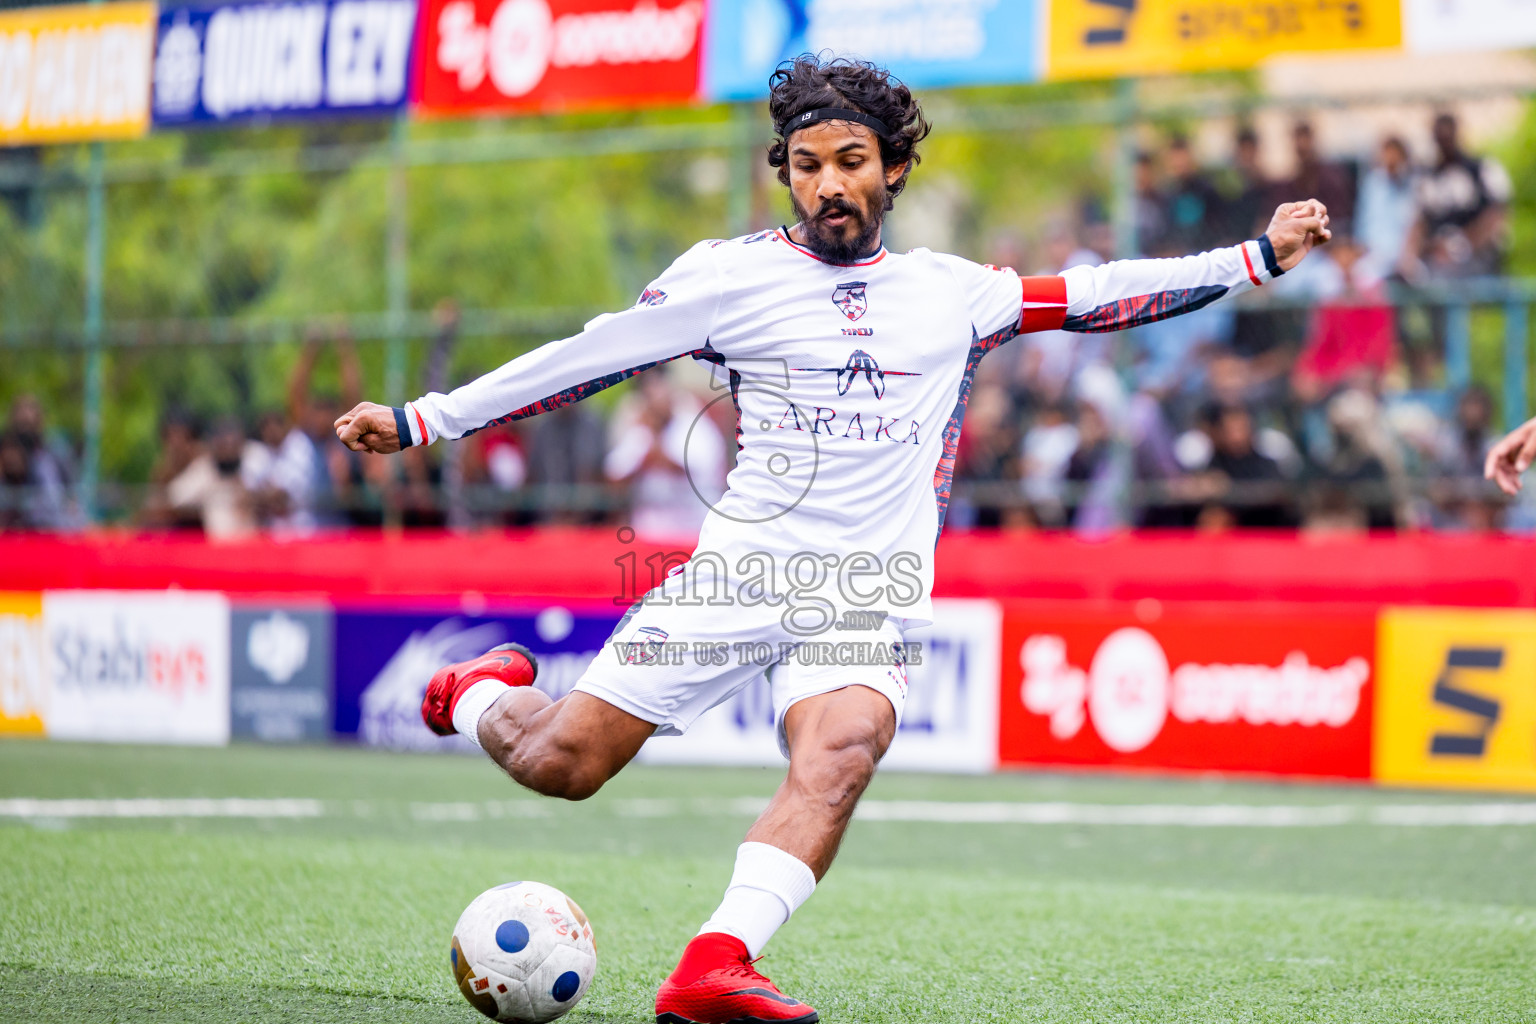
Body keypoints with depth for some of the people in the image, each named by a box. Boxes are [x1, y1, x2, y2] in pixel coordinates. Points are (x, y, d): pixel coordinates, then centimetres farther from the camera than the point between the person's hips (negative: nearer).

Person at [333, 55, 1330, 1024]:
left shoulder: (951, 290, 14)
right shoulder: (731, 275, 4)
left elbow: (1094, 295, 20)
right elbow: (584, 358, 6)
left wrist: (1256, 258, 18)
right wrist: (420, 421, 4)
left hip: (867, 607, 1)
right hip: (739, 575, -1)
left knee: (842, 749, -30)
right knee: (562, 764, -7)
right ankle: (482, 692, 29)